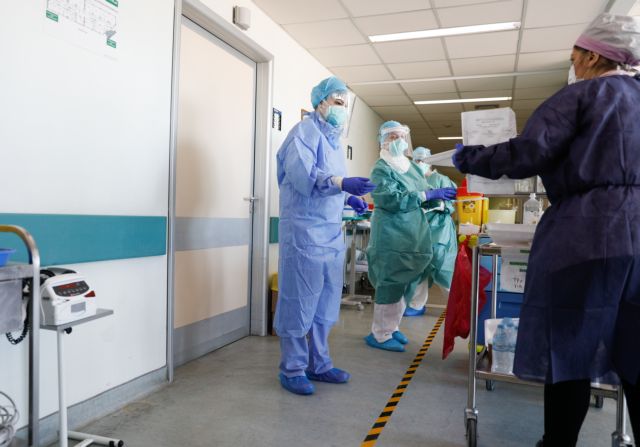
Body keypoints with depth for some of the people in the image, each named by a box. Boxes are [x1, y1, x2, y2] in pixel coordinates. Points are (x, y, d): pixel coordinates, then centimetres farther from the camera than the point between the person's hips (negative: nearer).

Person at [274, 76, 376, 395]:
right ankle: (292, 369, 12)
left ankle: (318, 364, 26)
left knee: (326, 305, 13)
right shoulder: (305, 131, -5)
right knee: (299, 303, -1)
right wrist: (342, 183, -32)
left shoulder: (333, 138, 21)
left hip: (331, 233, 9)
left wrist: (348, 198, 8)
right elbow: (302, 174, -21)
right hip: (304, 231, -8)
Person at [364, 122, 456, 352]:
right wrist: (429, 195, -22)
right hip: (391, 236, -8)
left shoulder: (411, 166, 15)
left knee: (404, 283, 13)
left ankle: (391, 327, 26)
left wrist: (440, 197, 0)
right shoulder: (381, 169, -8)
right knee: (390, 283, -6)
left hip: (411, 235, 8)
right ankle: (380, 335, 4)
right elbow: (392, 199, -22)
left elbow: (422, 195, 21)